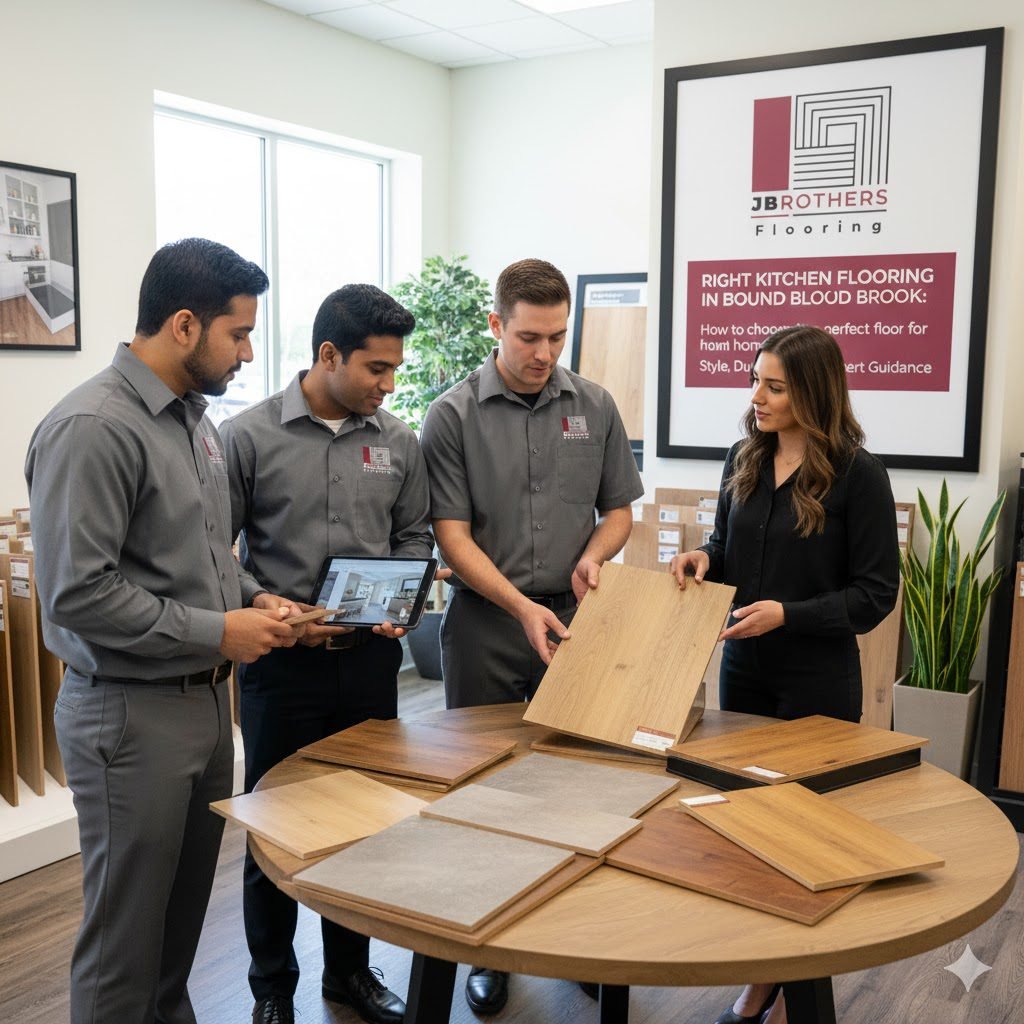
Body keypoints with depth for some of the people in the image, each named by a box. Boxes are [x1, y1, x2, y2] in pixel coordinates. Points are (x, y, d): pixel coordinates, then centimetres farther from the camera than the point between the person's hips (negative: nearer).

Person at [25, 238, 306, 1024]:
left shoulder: (193, 416, 8)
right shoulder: (93, 428, -20)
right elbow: (76, 594, -24)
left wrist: (254, 598, 1)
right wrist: (217, 632, -19)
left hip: (206, 698, 8)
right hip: (131, 714, -8)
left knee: (186, 910, 22)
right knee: (127, 929, 8)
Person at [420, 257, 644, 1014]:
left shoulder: (595, 407, 3)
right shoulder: (454, 415, -6)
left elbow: (619, 509, 10)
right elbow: (453, 535, -9)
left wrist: (593, 554, -12)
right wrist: (522, 606, -20)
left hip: (572, 617, 2)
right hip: (485, 621, -2)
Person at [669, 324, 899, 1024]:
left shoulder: (858, 475, -13)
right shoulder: (746, 459, 3)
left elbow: (875, 594, -12)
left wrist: (786, 613, -23)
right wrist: (704, 558, -7)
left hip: (819, 684, -5)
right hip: (744, 670, 6)